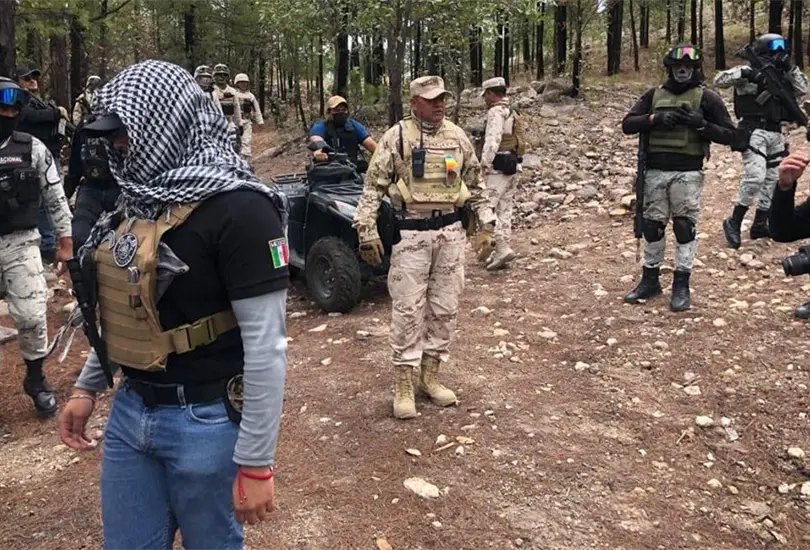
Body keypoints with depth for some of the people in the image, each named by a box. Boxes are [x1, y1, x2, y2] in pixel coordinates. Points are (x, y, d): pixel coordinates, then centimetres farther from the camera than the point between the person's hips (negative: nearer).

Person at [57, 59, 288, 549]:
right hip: (131, 411, 8)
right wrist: (88, 386, 19)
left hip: (205, 420, -7)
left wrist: (255, 462, -19)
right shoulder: (143, 197, 6)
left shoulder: (238, 208, -20)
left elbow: (266, 345, -21)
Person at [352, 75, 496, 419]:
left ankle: (430, 376, 23)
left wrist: (486, 225, 10)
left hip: (450, 231, 4)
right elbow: (374, 185, -5)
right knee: (408, 309, -1)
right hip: (411, 233, -4)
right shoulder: (397, 136, -4)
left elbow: (475, 184, 15)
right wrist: (367, 230, -11)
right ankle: (403, 385, 9)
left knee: (444, 309, 9)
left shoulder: (457, 136, 8)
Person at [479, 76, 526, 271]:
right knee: (504, 209, 11)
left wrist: (484, 164, -23)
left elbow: (492, 140, -22)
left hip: (498, 167, -10)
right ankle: (501, 251, 15)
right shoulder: (513, 112, 19)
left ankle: (502, 248, -17)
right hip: (513, 166, 10)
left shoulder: (496, 111, -10)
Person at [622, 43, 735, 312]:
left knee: (685, 226, 1)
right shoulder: (653, 95, 11)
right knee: (652, 224, 8)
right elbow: (627, 125, 4)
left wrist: (701, 124, -15)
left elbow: (728, 134, 1)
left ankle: (681, 285, 9)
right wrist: (655, 118, -12)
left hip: (687, 172, -3)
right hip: (655, 170, 3)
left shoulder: (707, 97, 2)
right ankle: (650, 279, 21)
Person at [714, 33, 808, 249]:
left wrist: (790, 68, 3)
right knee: (756, 176, -20)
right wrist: (744, 74, -24)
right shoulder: (749, 72, -3)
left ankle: (760, 225, 18)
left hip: (776, 134, 8)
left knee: (773, 179, 9)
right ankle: (734, 222, -10)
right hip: (754, 132, -8)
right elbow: (719, 80, -11)